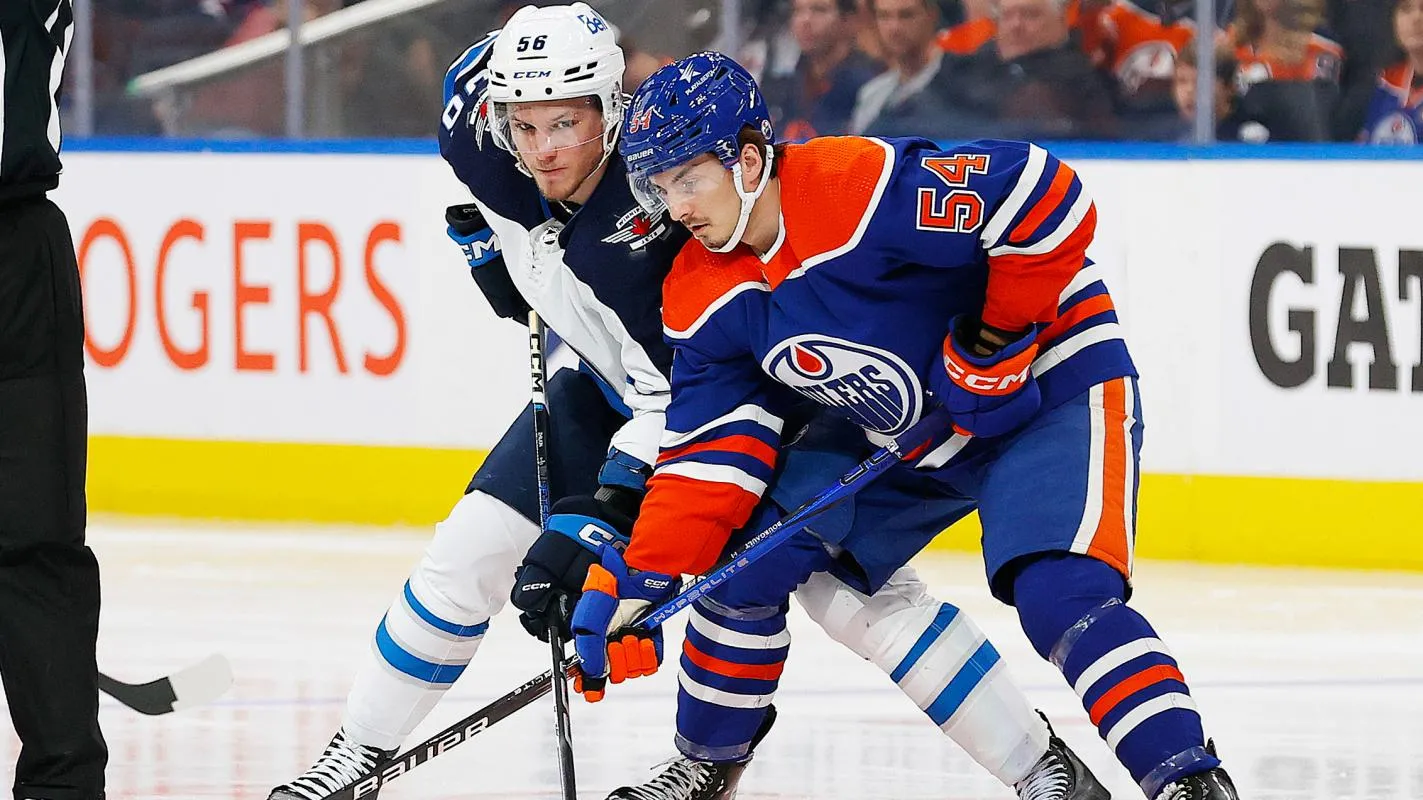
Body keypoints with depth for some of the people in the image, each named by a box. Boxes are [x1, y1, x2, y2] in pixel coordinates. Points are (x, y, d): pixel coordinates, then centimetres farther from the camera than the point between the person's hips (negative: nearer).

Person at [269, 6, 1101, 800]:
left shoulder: (651, 222, -38)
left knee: (851, 591, -18)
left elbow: (679, 397, -36)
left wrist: (599, 519, -41)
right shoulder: (483, 143, -20)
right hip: (612, 385, 6)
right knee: (467, 555, -2)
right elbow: (476, 72, 5)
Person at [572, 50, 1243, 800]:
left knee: (1061, 595, -31)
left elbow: (1046, 196, -33)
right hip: (896, 432, 8)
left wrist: (999, 335, -25)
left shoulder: (862, 188, -31)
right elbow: (708, 456, -4)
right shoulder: (702, 299, -5)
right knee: (742, 555, 5)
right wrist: (640, 577, -16)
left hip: (1048, 391, -8)